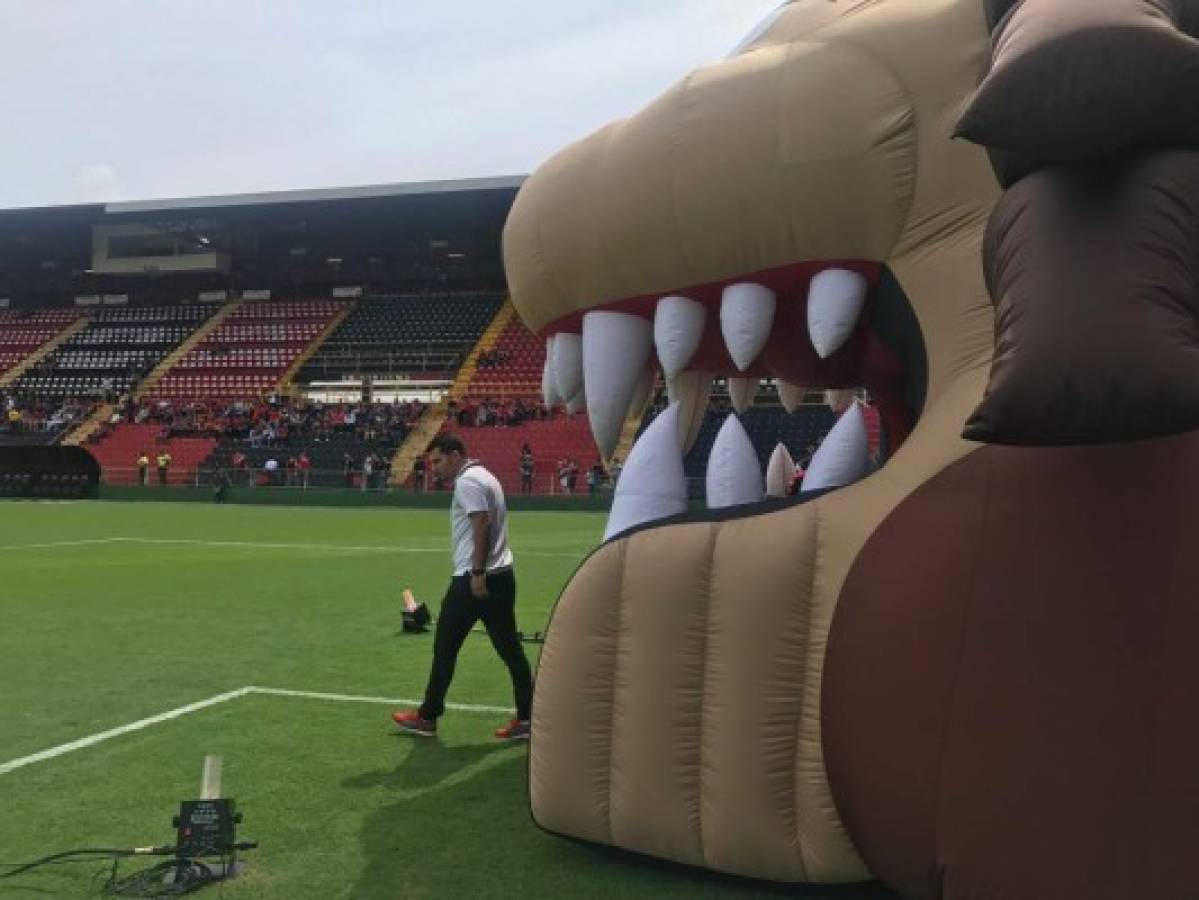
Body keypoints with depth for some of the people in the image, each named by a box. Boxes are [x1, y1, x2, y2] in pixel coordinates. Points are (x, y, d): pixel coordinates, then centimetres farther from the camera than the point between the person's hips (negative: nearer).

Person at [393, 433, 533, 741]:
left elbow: (482, 525, -22)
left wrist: (477, 573, -23)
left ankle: (427, 717, 14)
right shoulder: (485, 476, 19)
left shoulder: (467, 481, -11)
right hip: (501, 575, 9)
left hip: (474, 579, -9)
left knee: (445, 648, 3)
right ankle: (527, 718, 7)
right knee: (511, 649, 7)